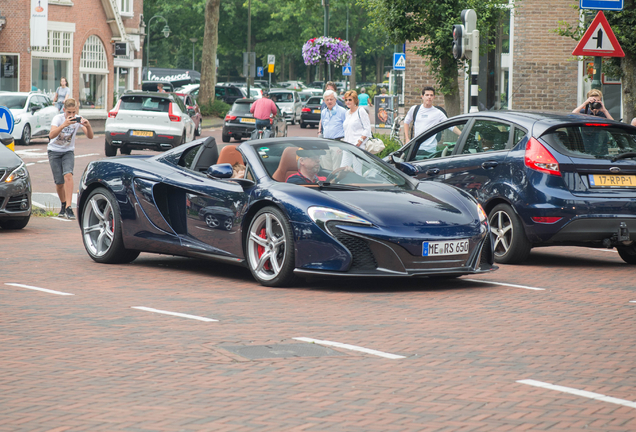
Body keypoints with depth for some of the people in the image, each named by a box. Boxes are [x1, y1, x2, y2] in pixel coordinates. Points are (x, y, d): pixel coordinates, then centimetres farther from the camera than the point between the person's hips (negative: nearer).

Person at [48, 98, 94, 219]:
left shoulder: (78, 120, -13)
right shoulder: (58, 118, -20)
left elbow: (90, 136, -20)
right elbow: (51, 135, -37)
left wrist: (88, 126, -42)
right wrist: (64, 125, -52)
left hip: (68, 151, 1)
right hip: (54, 151, -1)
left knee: (68, 175, -24)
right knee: (59, 182, -4)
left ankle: (68, 208, -27)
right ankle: (63, 204, 23)